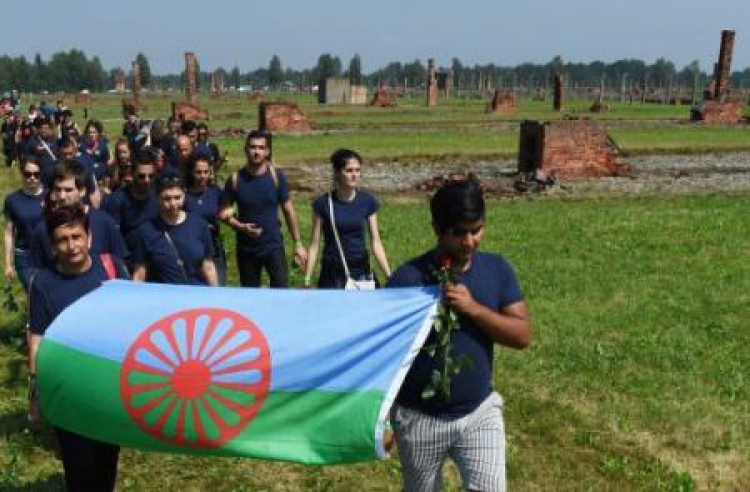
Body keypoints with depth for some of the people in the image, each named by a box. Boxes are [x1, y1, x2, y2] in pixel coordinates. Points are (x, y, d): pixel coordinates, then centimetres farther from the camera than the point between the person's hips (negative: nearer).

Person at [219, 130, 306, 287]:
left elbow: (289, 211, -1)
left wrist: (298, 244, -2)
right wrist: (241, 226, -16)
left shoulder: (277, 176, -5)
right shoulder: (235, 179, -3)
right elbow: (224, 213, 3)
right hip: (246, 249, 2)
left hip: (274, 246, -1)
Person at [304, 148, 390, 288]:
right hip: (332, 273, -1)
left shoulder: (367, 202, -1)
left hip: (361, 271, 2)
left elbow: (375, 242, 1)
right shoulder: (323, 203, -6)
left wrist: (389, 276, -3)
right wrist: (307, 281, -5)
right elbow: (315, 245, -3)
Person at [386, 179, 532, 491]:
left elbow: (522, 335, -9)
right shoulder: (409, 277, -15)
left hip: (480, 412, 2)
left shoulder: (497, 269, -4)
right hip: (420, 418, -2)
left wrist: (473, 308, -24)